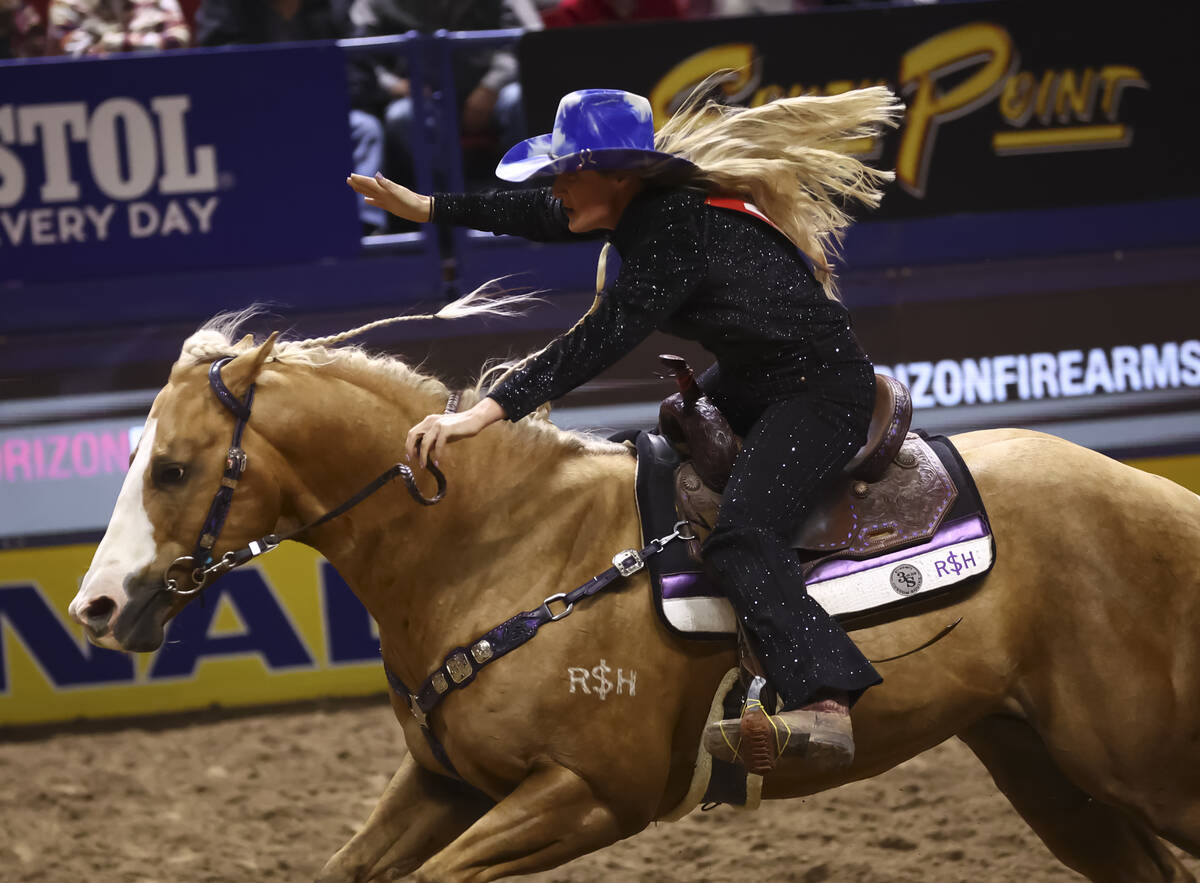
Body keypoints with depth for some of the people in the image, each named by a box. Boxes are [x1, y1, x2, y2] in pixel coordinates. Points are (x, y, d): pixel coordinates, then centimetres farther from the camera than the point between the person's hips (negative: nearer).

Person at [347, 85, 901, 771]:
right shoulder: (646, 205, 2)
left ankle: (827, 707, -43)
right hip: (753, 380, 11)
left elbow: (596, 345, -33)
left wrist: (487, 412, -39)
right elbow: (546, 216, 20)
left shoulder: (672, 235, -26)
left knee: (741, 539, -28)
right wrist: (428, 208, 22)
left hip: (821, 391, -11)